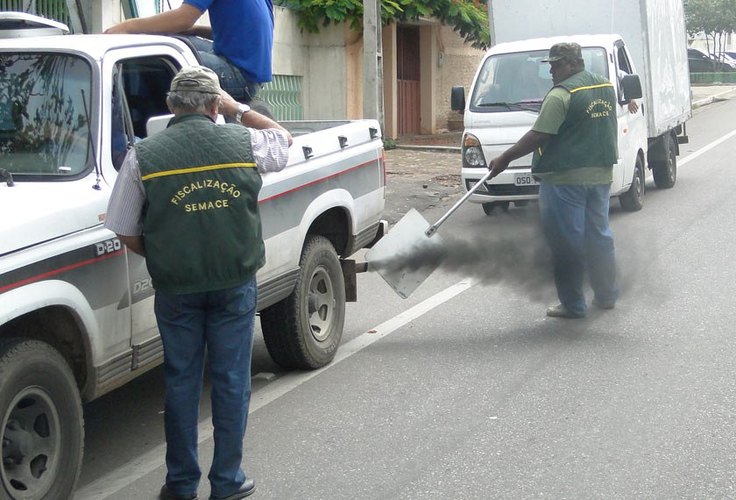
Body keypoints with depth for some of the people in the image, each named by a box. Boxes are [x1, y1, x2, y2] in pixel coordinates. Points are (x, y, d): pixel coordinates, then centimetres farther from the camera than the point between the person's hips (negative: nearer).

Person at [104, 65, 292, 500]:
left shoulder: (143, 157, -8)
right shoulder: (245, 143, -5)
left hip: (176, 289, 0)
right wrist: (237, 108, 23)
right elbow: (284, 138, 19)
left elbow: (127, 234, -1)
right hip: (236, 285, 0)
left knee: (181, 381, 12)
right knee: (231, 381, 10)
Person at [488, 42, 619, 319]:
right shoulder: (606, 86, 10)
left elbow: (539, 136, -19)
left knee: (567, 243, 0)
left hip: (565, 179, -8)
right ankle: (606, 296, 24)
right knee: (599, 236, 17)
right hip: (601, 175, 8)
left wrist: (505, 158, -13)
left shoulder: (561, 95, -16)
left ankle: (573, 304, 4)